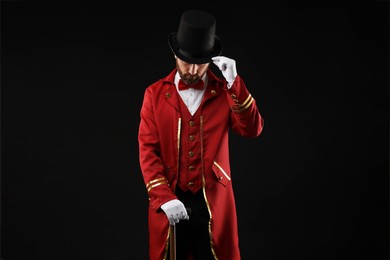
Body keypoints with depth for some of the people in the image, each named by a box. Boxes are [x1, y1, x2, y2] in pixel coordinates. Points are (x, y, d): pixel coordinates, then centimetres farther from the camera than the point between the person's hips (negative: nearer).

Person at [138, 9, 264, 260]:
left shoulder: (224, 91, 3)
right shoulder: (155, 93, 1)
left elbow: (253, 130, -10)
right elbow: (148, 150, -4)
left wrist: (234, 83, -18)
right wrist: (164, 198, -14)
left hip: (213, 202, 0)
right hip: (170, 203, 0)